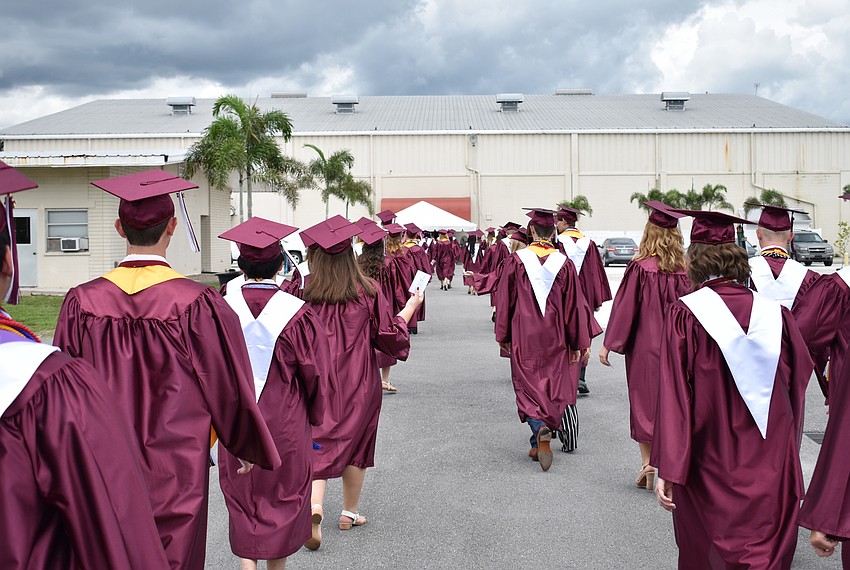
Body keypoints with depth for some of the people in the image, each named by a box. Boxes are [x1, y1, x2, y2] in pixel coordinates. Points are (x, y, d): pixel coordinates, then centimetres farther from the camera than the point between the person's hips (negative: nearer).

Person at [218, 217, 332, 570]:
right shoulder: (297, 314, -16)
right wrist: (313, 418, 9)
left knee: (242, 500, 17)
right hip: (285, 425, -1)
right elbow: (314, 374, -8)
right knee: (283, 496, 17)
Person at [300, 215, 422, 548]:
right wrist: (410, 307, 13)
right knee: (356, 442, 15)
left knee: (320, 444, 4)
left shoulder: (304, 292, -9)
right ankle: (350, 513, 26)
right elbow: (390, 333, -1)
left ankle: (314, 506, -18)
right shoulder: (367, 291, -9)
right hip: (359, 383, 0)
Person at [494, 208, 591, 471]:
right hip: (554, 339, 2)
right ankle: (538, 444, 16)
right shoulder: (564, 263, -2)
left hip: (524, 337, -1)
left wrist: (503, 337, 8)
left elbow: (504, 301, -2)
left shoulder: (515, 260, -6)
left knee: (527, 385, 4)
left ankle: (540, 428, -22)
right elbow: (574, 305, 0)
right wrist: (578, 343, 6)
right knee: (552, 387, 11)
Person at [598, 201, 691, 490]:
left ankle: (647, 466, 10)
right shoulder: (683, 270, -3)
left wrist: (608, 344, -3)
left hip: (644, 346, -3)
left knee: (644, 402, 9)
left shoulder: (640, 267, -13)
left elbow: (624, 307, -10)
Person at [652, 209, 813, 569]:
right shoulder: (775, 313, -3)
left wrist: (668, 470, -13)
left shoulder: (685, 314, -12)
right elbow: (798, 384, 8)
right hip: (771, 470, 2)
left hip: (711, 463, -2)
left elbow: (674, 396, -15)